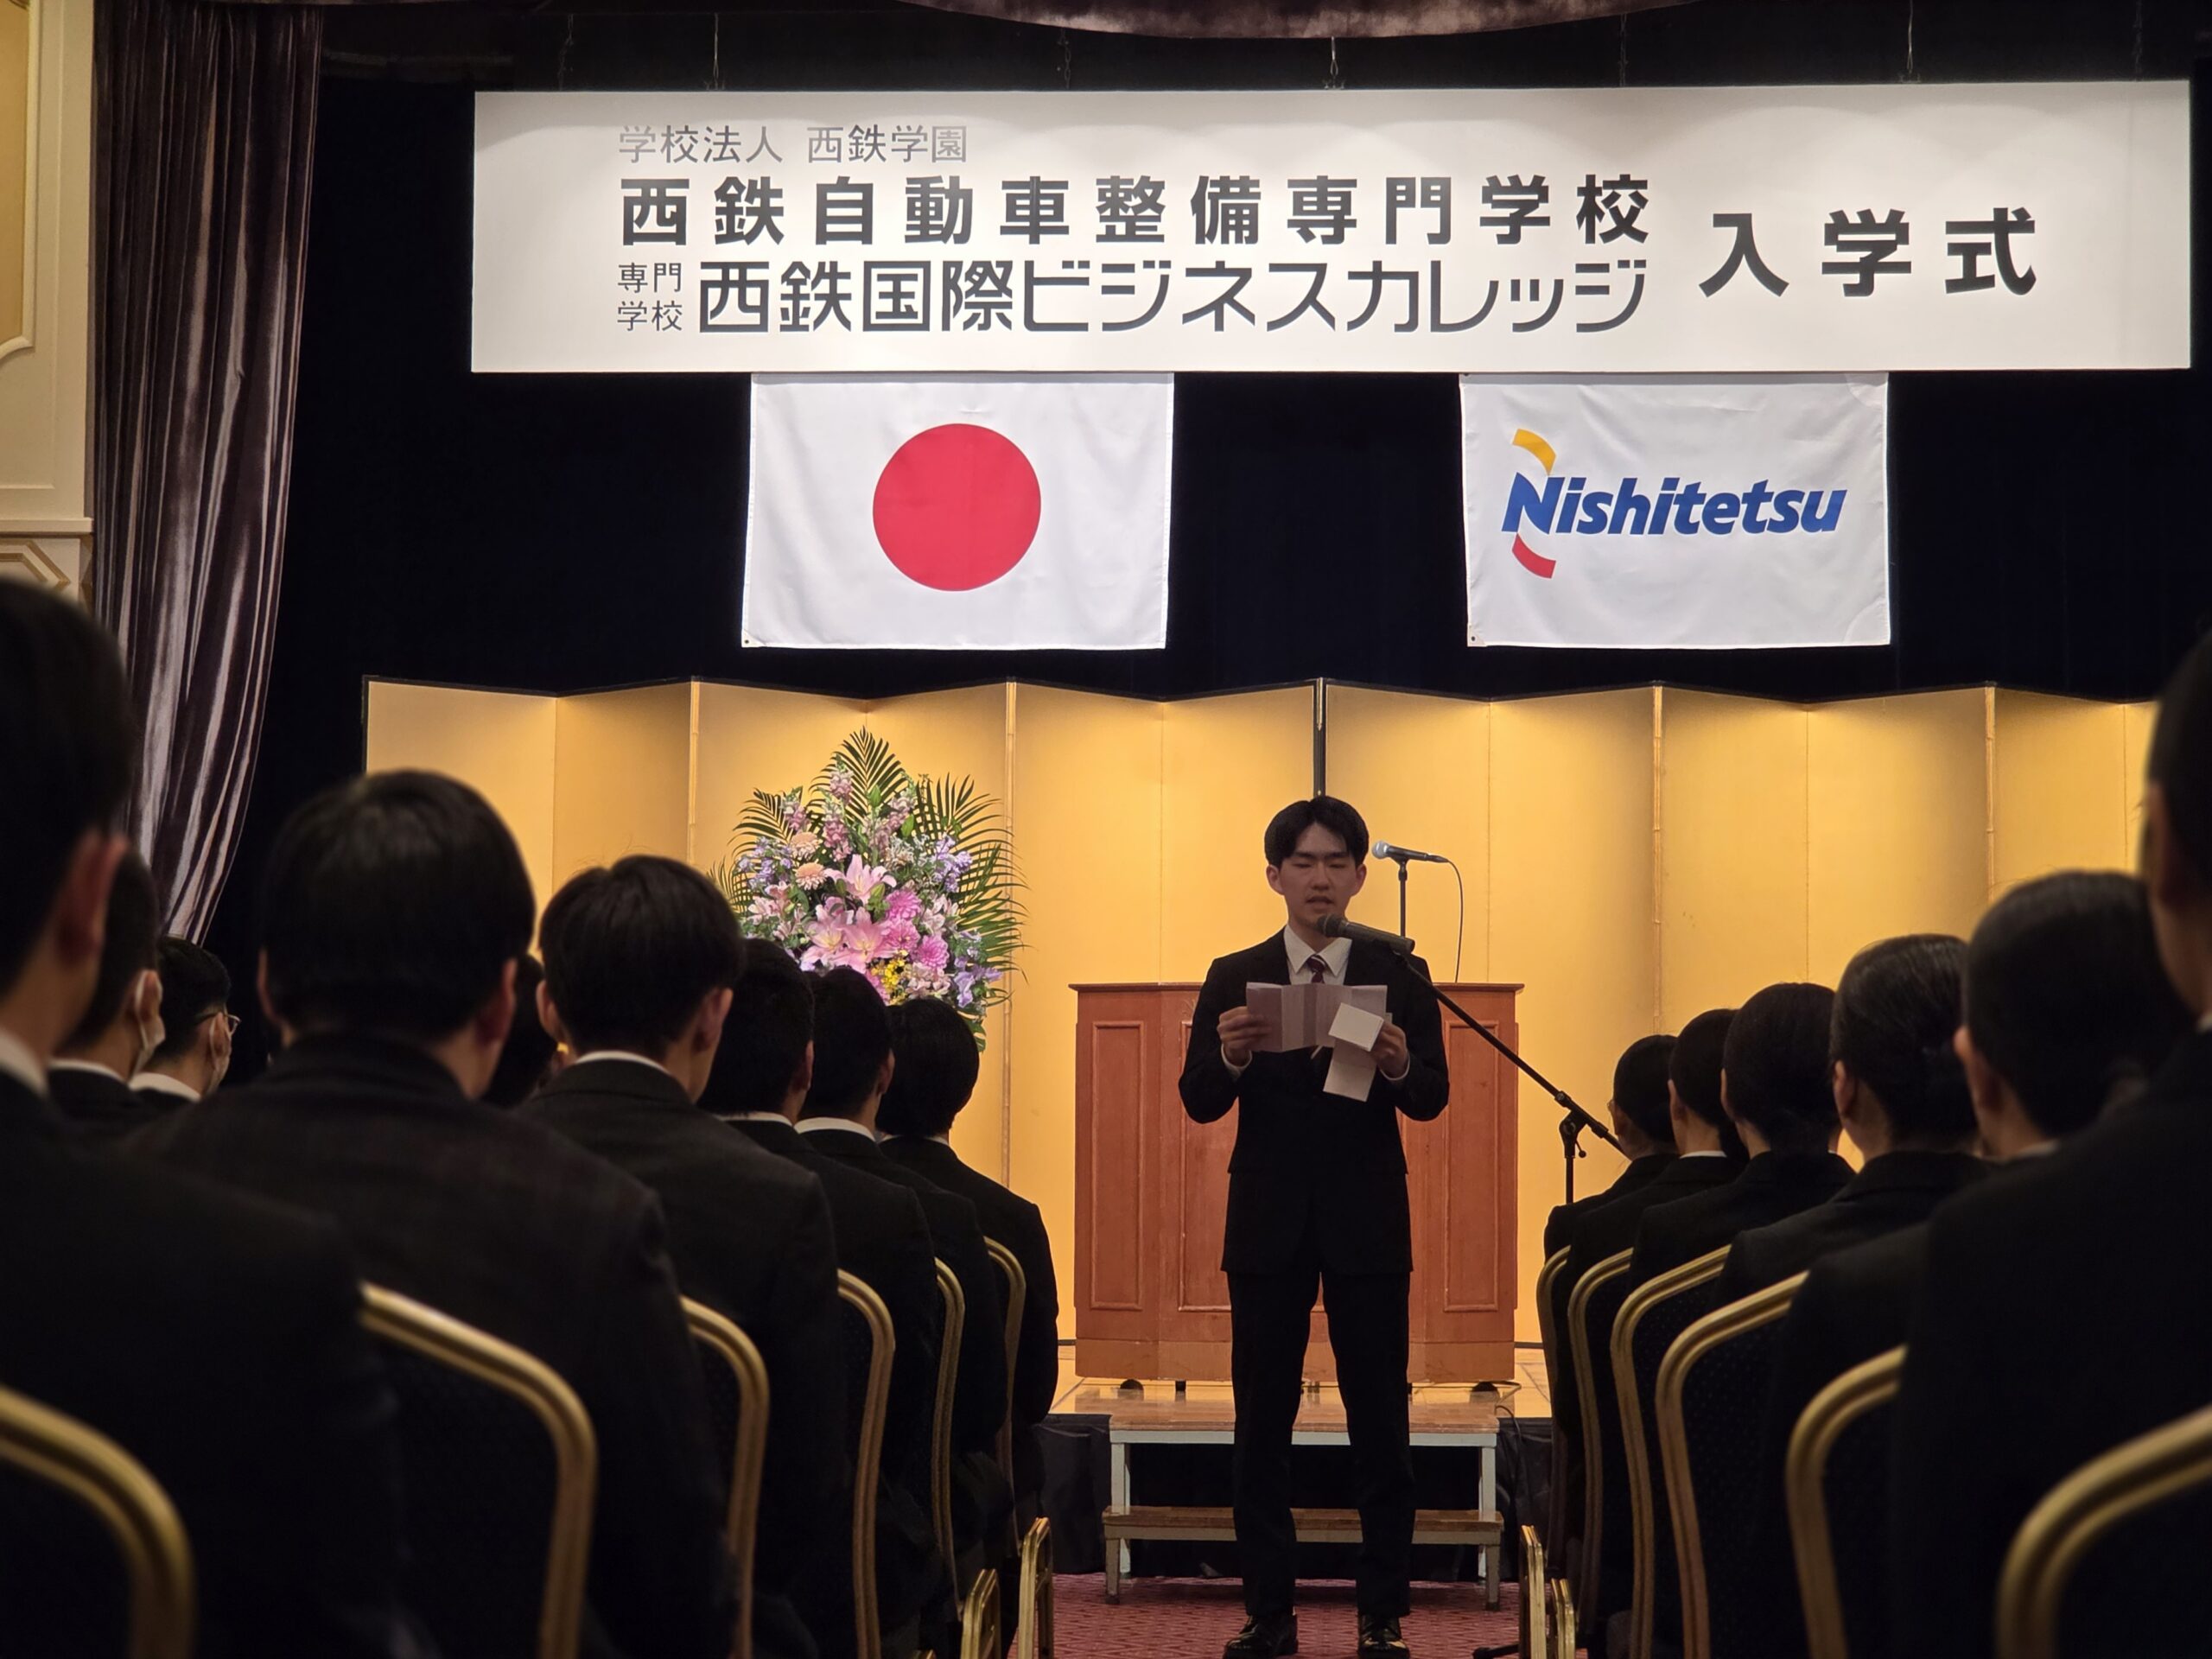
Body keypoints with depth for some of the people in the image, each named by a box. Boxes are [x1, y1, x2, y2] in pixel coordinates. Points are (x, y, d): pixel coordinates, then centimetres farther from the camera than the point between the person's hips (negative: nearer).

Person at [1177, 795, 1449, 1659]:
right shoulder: (1233, 978, 3)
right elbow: (1198, 1104, -5)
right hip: (1267, 1223, 1)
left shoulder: (1398, 975, 1)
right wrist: (1228, 1056, -26)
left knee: (1381, 1428, 2)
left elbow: (1432, 1098, -7)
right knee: (1261, 1427, 6)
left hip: (1367, 1223, -1)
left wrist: (1398, 1066, -30)